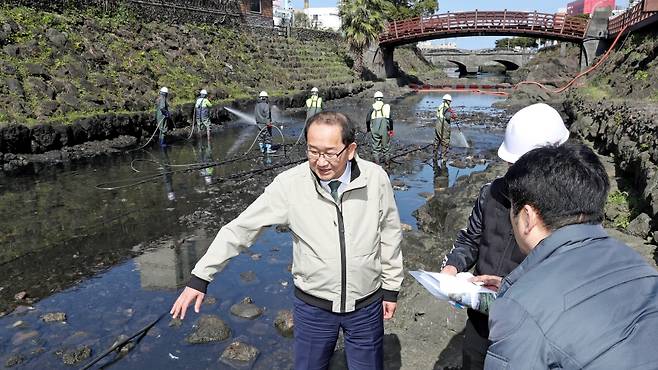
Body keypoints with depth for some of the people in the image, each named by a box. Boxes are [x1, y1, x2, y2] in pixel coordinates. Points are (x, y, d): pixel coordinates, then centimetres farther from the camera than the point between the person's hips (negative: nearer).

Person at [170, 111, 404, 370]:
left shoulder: (376, 178, -15)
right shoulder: (290, 184, -18)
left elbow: (389, 234, -1)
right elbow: (242, 227, -11)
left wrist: (391, 287, 6)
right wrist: (200, 277, -9)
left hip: (367, 306, 1)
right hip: (313, 306, 0)